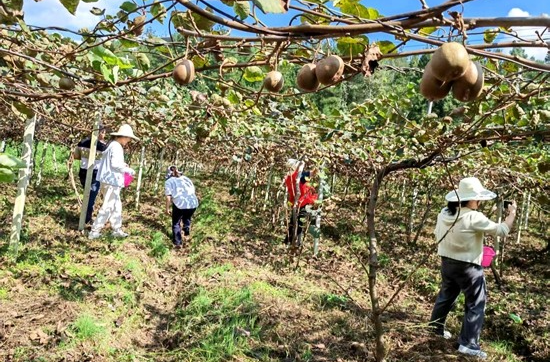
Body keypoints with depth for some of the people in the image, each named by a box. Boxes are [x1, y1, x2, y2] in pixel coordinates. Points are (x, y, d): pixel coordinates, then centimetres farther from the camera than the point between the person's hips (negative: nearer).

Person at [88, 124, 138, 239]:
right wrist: (129, 170, -13)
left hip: (110, 181, 10)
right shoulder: (116, 147, -15)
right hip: (112, 182, -10)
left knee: (116, 206, 16)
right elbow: (115, 164, -23)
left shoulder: (112, 145, 14)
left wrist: (122, 164, 11)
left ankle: (117, 230, 23)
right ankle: (94, 231, 3)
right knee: (107, 207, -3)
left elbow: (110, 162, 15)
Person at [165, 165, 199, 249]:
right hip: (193, 203, 4)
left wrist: (167, 209, 8)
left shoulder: (169, 181, 9)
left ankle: (177, 243, 17)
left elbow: (168, 197, 1)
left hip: (180, 204, -4)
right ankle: (187, 235, 40)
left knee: (176, 223, 17)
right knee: (187, 219, 33)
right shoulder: (186, 178, 24)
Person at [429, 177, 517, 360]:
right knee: (476, 305, 8)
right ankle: (468, 344, 11)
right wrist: (512, 213, -2)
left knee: (446, 296, 25)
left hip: (447, 262, 7)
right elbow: (502, 230, -16)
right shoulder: (474, 218, -23)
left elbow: (438, 235, 10)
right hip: (468, 267, -7)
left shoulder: (444, 213, -2)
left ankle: (435, 327, 40)